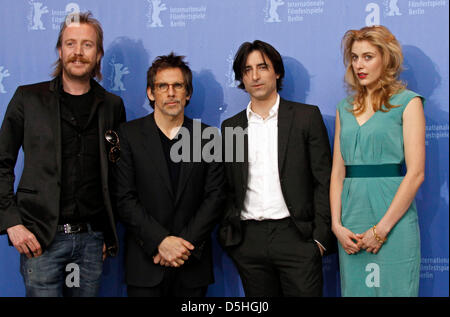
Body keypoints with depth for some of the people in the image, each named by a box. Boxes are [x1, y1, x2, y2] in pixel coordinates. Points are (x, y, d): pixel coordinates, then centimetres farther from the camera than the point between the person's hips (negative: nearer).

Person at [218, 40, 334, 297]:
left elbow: (324, 181, 0)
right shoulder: (231, 127, 12)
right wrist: (229, 232, 2)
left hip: (296, 235, -2)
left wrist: (320, 236, -7)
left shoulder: (306, 116, 3)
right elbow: (229, 189, 14)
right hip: (248, 240, 3)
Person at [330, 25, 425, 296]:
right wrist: (337, 225, -2)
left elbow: (415, 173, -8)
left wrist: (382, 228, -12)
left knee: (393, 289, 0)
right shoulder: (345, 108, 14)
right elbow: (338, 172, 10)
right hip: (351, 223, 4)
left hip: (393, 216, -4)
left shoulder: (407, 102, -1)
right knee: (354, 289, 9)